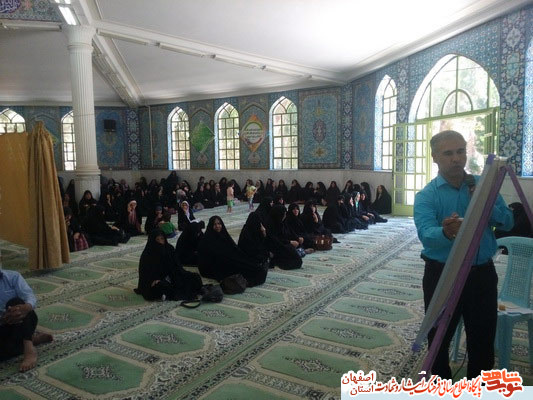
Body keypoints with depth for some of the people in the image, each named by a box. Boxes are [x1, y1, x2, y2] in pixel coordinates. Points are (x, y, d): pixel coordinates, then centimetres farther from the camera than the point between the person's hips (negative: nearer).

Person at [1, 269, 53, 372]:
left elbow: (30, 296, -19)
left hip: (22, 322, -1)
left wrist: (26, 307, -43)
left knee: (15, 302, -32)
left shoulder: (12, 276, -5)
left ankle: (28, 348, -37)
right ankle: (32, 338, -9)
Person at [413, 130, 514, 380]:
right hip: (442, 275, -3)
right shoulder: (426, 196, -10)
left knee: (483, 339, 15)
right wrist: (447, 232, -49)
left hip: (482, 273, 3)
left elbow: (508, 223, -2)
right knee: (439, 339, 12)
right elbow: (426, 234, -27)